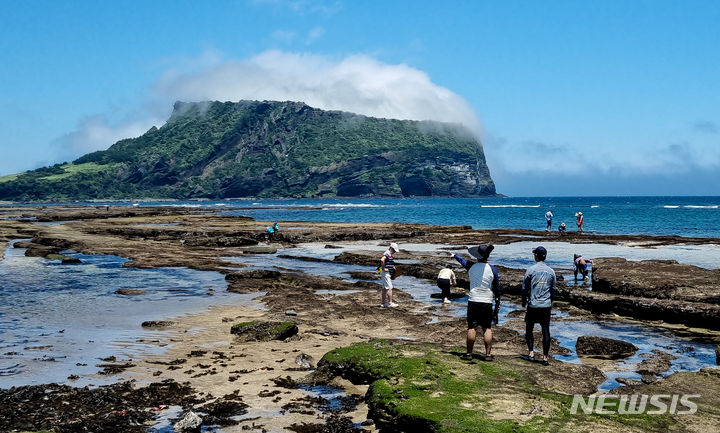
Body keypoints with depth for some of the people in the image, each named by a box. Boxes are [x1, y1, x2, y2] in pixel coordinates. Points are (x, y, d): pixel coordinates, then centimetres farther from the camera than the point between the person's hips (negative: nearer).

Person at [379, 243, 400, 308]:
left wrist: (393, 267, 18)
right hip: (386, 274, -10)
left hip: (388, 274, 10)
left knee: (384, 289, 11)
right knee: (389, 288, -9)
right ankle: (390, 303, -6)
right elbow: (382, 260, -35)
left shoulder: (390, 255, 16)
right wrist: (384, 268, -27)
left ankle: (383, 303, 14)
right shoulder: (387, 254, -17)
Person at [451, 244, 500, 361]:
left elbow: (462, 260, 21)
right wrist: (498, 302, 13)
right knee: (487, 328, 5)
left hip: (473, 301, 1)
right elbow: (497, 287, 1)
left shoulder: (471, 266, -2)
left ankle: (469, 353, 9)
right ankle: (488, 354, 4)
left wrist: (455, 255, 44)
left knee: (471, 328, 5)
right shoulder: (492, 268, -6)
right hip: (487, 303, -1)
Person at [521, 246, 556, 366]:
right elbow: (553, 290, 11)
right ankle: (545, 358, 4)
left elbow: (524, 288, -2)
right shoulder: (551, 271, 4)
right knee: (546, 331, 4)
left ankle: (531, 353, 6)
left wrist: (524, 301, 13)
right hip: (546, 306, 3)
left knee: (529, 329, 11)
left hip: (533, 305, -3)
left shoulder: (531, 270, -5)